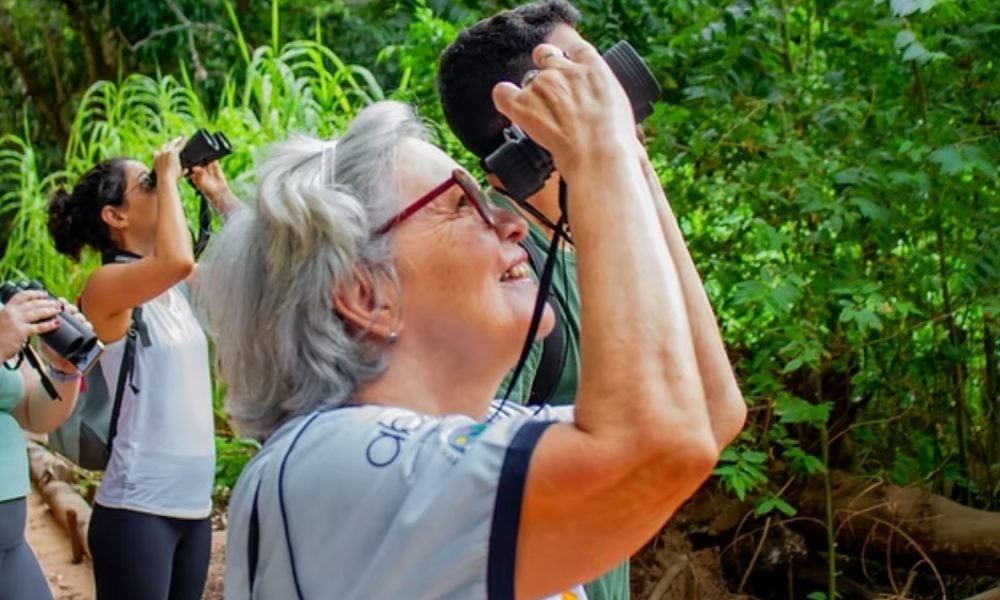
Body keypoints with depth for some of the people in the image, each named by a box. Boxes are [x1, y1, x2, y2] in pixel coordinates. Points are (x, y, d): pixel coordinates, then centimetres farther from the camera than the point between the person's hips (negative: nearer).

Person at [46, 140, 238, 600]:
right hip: (136, 509, -7)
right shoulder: (105, 287, -11)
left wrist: (219, 191, 10)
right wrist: (169, 176, -16)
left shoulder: (175, 288, 10)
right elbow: (177, 259, -30)